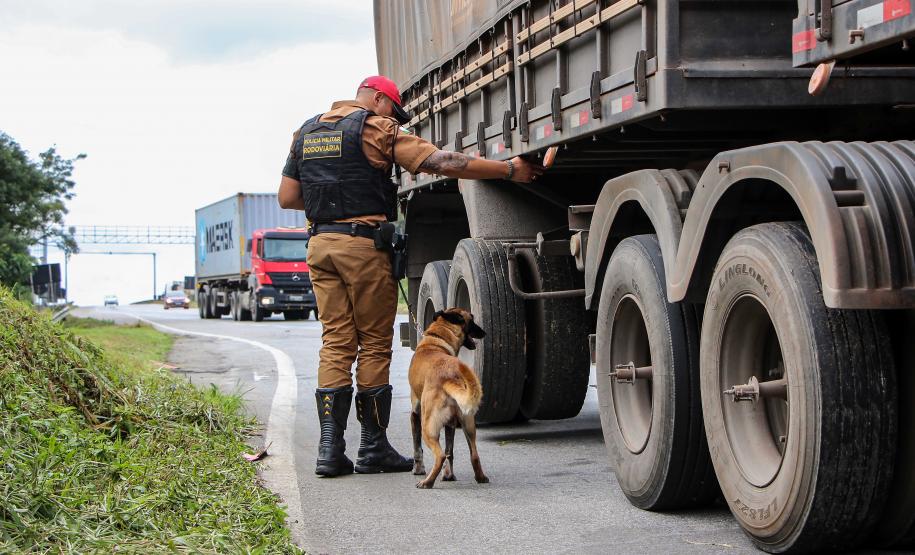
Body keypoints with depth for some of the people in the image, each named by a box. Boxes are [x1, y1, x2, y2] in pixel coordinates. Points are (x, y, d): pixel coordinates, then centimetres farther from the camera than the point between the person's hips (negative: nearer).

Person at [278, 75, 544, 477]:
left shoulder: (306, 132, 17)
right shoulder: (375, 128, -3)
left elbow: (287, 197, 14)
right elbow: (443, 163, -11)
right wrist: (509, 169, -9)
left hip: (320, 244, 6)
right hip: (363, 244, -6)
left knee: (335, 343, 7)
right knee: (374, 345, 3)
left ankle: (330, 448, 0)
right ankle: (373, 448, 7)